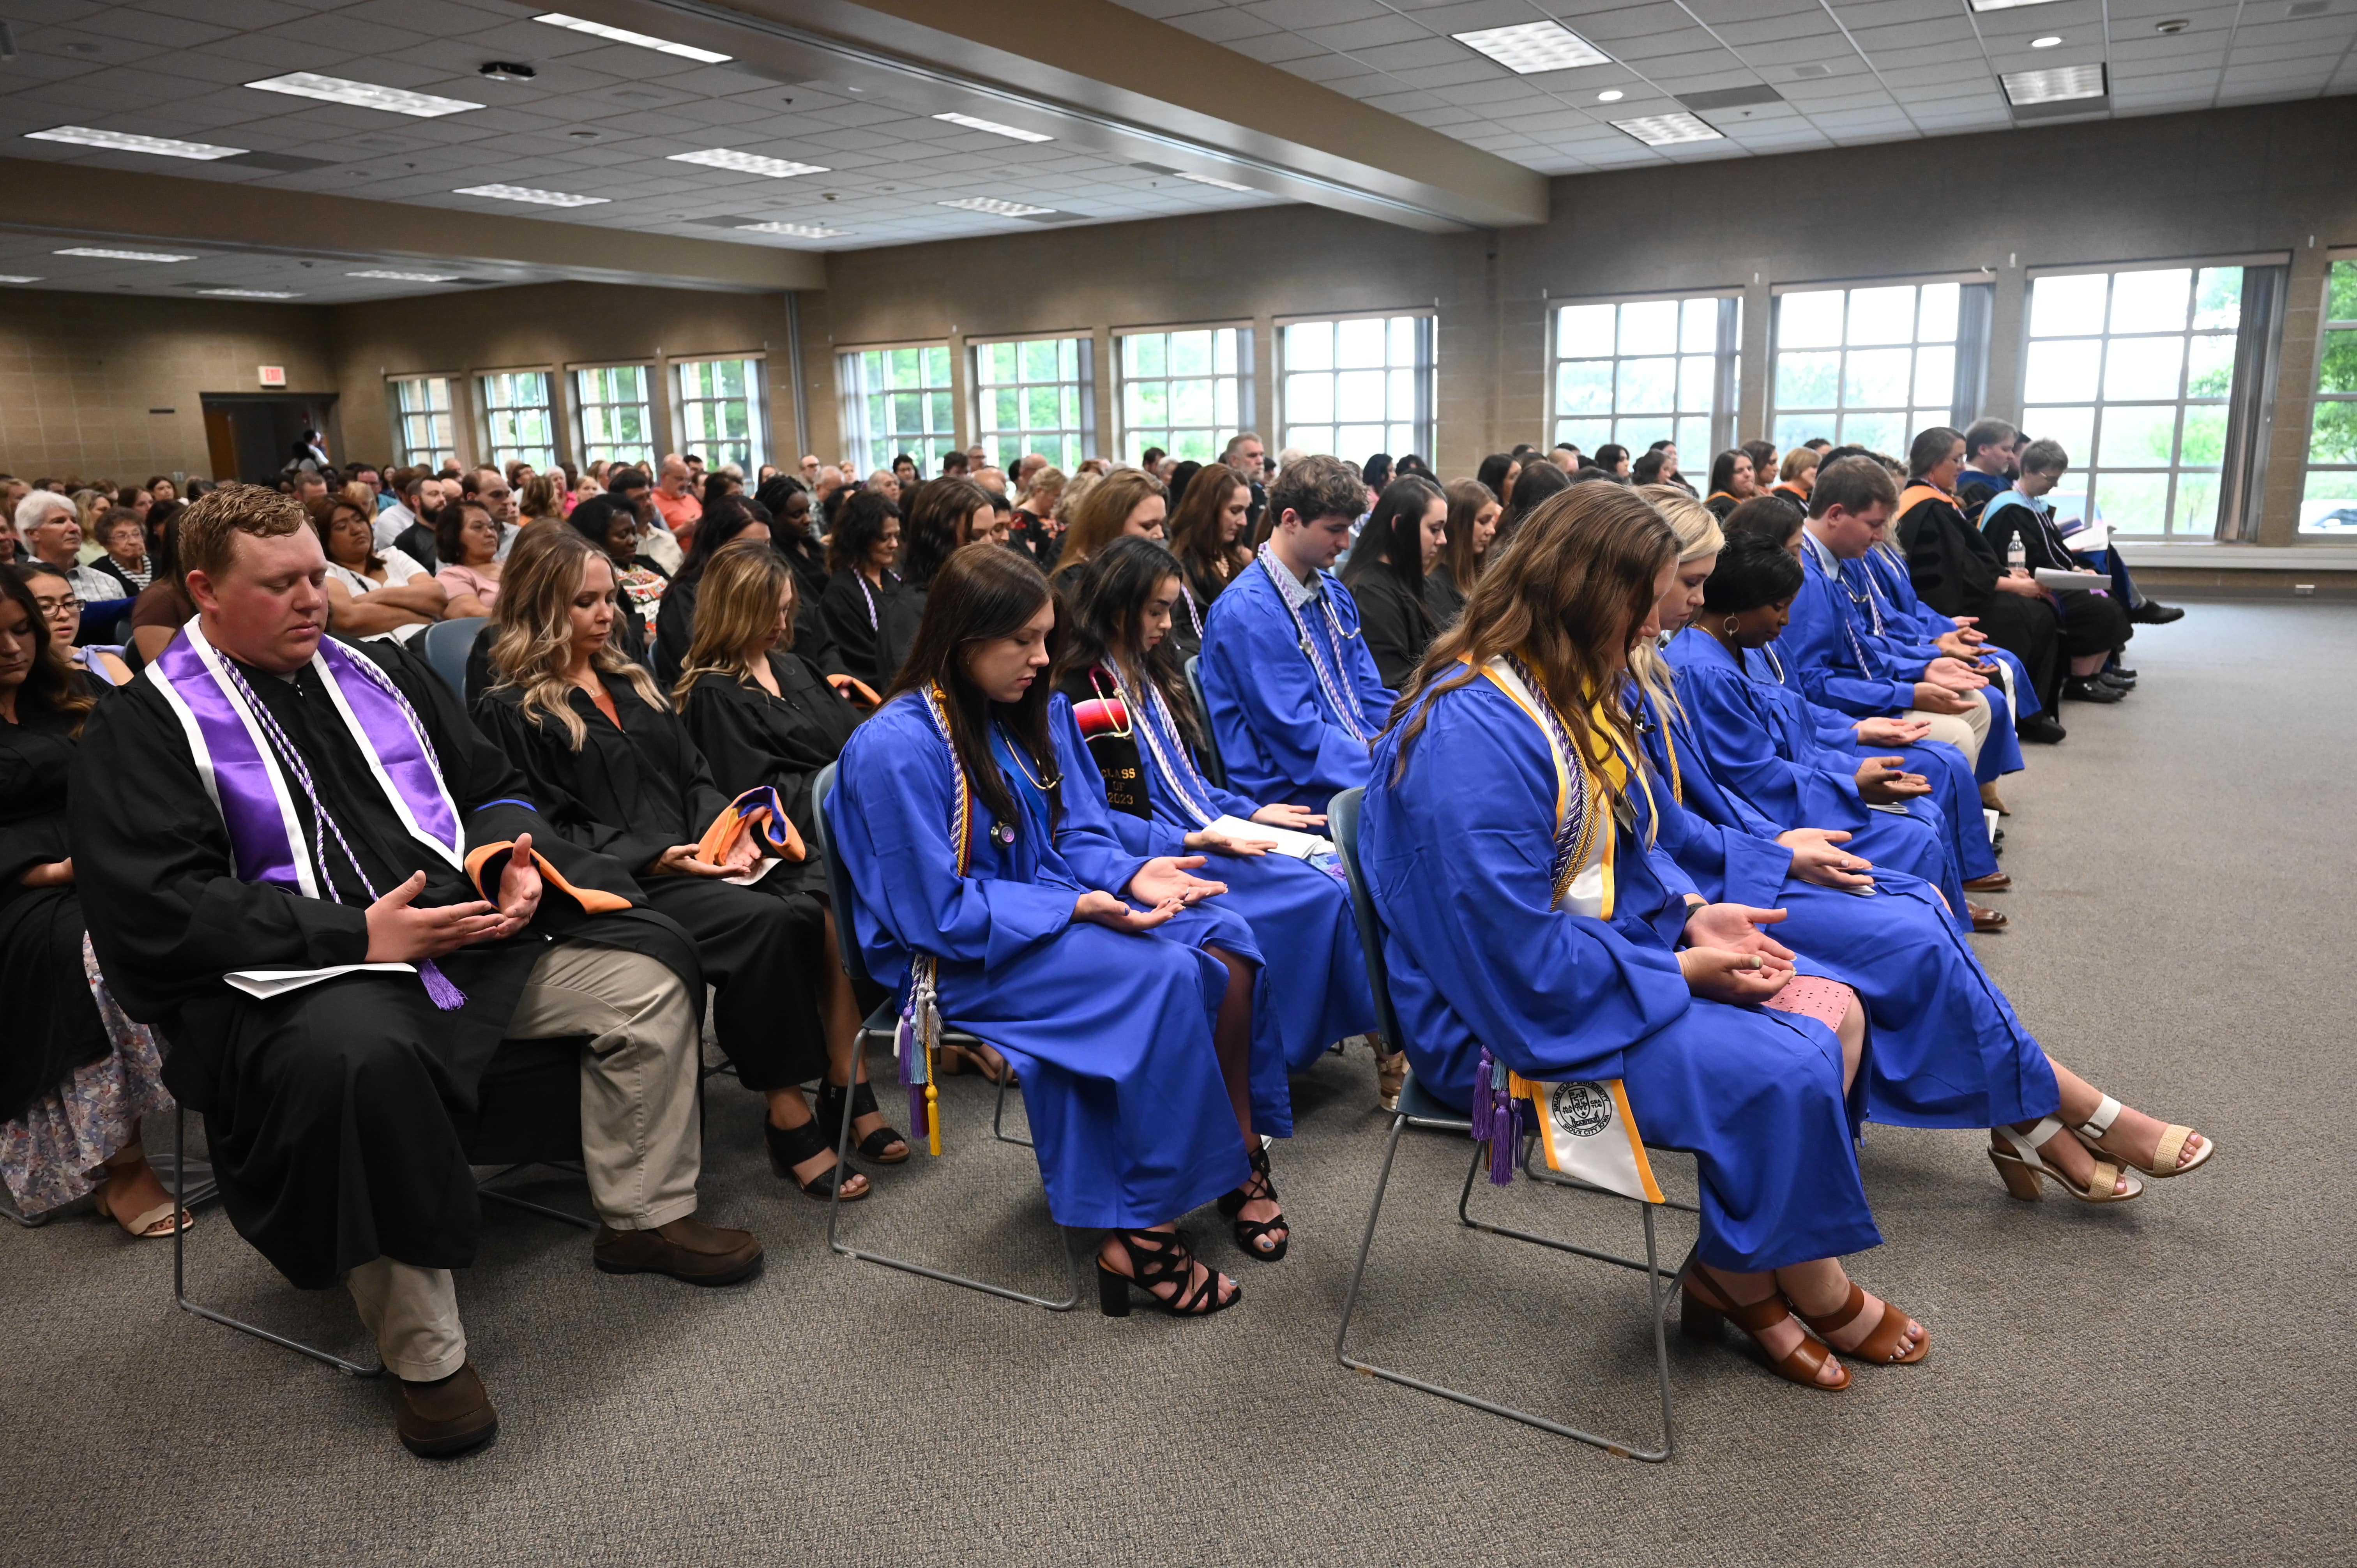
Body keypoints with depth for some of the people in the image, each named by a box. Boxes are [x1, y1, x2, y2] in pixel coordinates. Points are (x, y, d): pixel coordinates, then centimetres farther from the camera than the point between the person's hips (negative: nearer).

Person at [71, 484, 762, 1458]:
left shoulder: (375, 673, 17)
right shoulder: (145, 728, -1)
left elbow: (492, 786, 22)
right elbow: (154, 911, -13)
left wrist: (511, 858, -2)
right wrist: (357, 935, -21)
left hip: (470, 930, 7)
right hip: (298, 976, -6)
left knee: (650, 962, -6)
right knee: (362, 1058, -40)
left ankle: (645, 1216, 8)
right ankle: (424, 1355, -23)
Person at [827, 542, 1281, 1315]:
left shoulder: (1005, 717, 7)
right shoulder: (897, 747, -19)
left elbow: (1062, 836, 14)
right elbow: (936, 912, -20)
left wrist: (1130, 873, -7)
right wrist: (1075, 910, -25)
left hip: (1044, 918, 8)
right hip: (957, 961, -8)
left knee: (1225, 953, -10)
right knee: (1167, 978, -26)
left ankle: (1237, 1157, 1)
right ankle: (1140, 1232, -17)